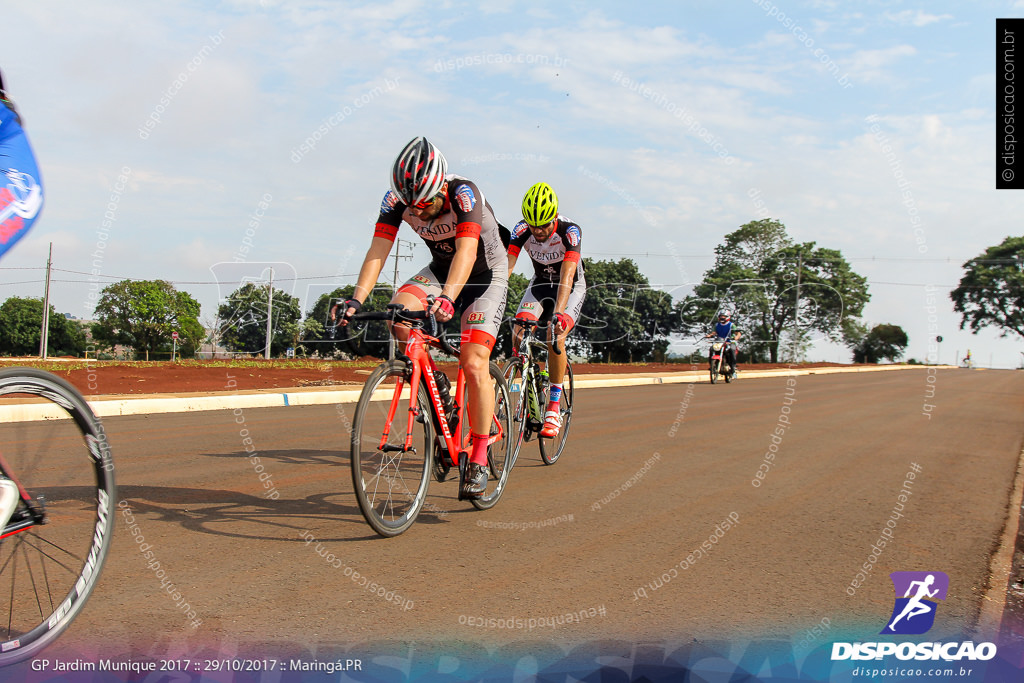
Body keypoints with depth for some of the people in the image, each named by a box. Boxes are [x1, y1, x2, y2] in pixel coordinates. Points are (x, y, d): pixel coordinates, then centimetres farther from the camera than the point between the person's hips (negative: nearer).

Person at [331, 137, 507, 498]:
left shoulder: (464, 193, -31)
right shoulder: (397, 198, -19)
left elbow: (466, 251, -43)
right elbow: (378, 249, -25)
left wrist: (448, 297, -60)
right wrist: (356, 299, -40)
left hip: (486, 275, -4)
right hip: (440, 269, 5)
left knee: (474, 363, -18)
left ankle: (479, 459, -6)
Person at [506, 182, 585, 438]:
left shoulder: (570, 231, -31)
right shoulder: (521, 230, -22)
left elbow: (567, 276, -40)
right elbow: (506, 266, -29)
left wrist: (559, 313, -54)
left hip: (571, 287, -3)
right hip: (540, 283, 4)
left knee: (555, 338, -25)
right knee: (518, 333, -20)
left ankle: (553, 409, -13)